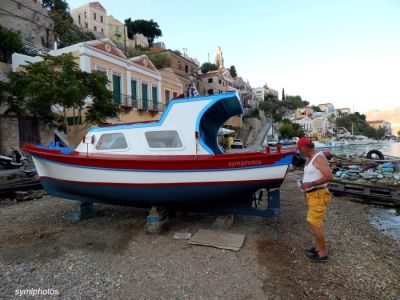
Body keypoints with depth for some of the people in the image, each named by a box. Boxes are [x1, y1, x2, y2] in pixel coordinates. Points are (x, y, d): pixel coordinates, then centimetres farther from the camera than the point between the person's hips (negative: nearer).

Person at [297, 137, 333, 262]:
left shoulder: (319, 158, -18)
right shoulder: (309, 159, 11)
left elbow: (329, 176, -26)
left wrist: (310, 184, -25)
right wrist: (304, 184, 8)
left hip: (318, 195, -10)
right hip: (312, 194, 10)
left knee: (314, 223, -6)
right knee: (315, 222, 18)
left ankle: (323, 253, 7)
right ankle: (318, 247, 31)